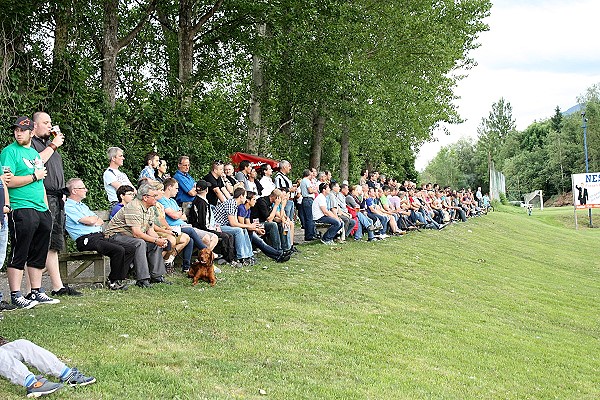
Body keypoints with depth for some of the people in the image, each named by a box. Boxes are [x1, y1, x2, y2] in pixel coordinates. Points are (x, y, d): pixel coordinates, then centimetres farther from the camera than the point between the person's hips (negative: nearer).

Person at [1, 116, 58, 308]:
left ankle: (36, 292, 20)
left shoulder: (35, 153, 19)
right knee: (19, 254, -4)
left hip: (41, 210, 8)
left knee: (39, 254, 11)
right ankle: (16, 296, 2)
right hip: (21, 210, -8)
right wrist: (34, 176, -9)